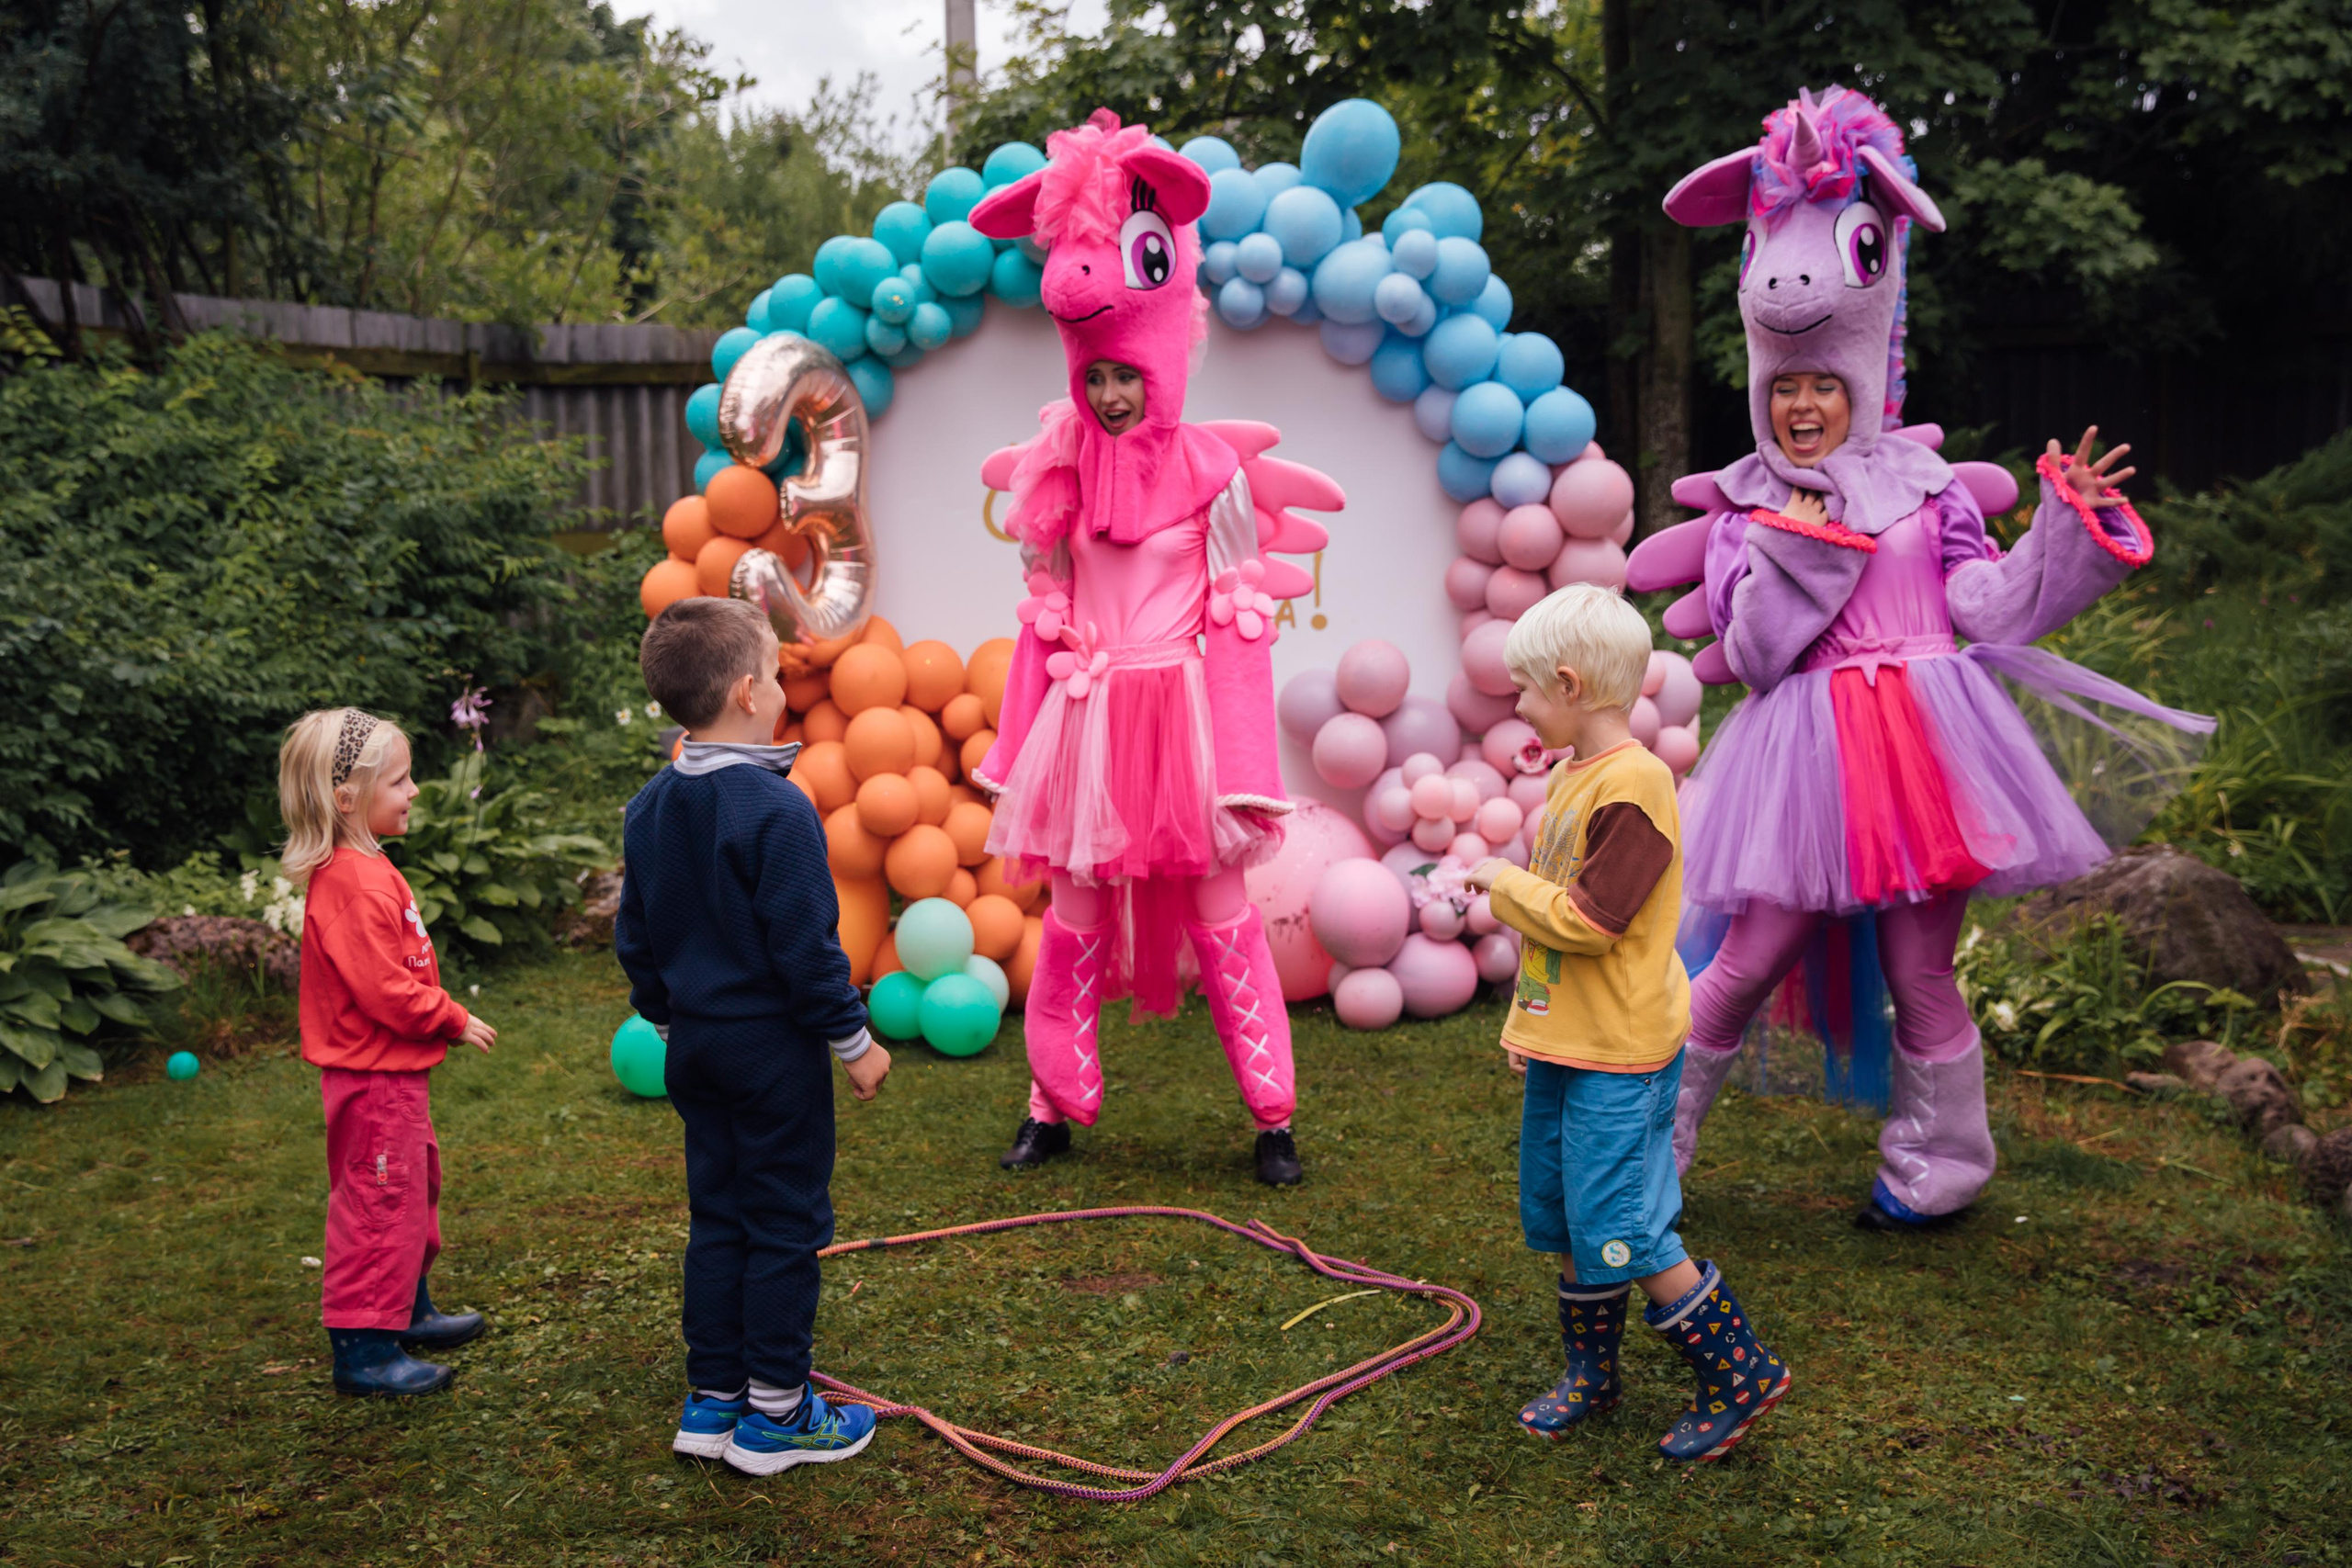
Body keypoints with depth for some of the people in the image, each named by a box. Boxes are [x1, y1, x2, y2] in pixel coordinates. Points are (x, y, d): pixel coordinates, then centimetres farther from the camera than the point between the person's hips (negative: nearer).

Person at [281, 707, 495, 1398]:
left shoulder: (364, 869, 9)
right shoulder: (354, 883, -24)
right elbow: (385, 990, -26)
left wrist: (442, 1014, 9)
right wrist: (454, 1021, -14)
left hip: (392, 1071, 11)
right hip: (373, 1078, -11)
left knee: (411, 1190, 22)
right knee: (377, 1202, -2)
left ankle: (409, 1311, 37)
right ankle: (363, 1347, 7)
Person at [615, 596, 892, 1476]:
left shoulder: (649, 810, 6)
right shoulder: (776, 810, -20)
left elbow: (635, 940, 13)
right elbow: (806, 948, -20)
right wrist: (853, 1041, -10)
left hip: (696, 1042, 8)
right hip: (773, 1045, -8)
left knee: (717, 1218, 16)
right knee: (786, 1223, 3)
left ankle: (712, 1399, 24)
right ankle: (774, 1412, 12)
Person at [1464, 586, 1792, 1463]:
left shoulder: (1634, 784, -20)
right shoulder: (1569, 775, 10)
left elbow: (1587, 921, -26)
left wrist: (1502, 882, -11)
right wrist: (1529, 1026, 19)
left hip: (1620, 1057, -9)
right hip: (1564, 1044, 9)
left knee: (1620, 1233, -4)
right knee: (1563, 1221, 17)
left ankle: (1742, 1374, 13)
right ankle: (1590, 1373, 33)